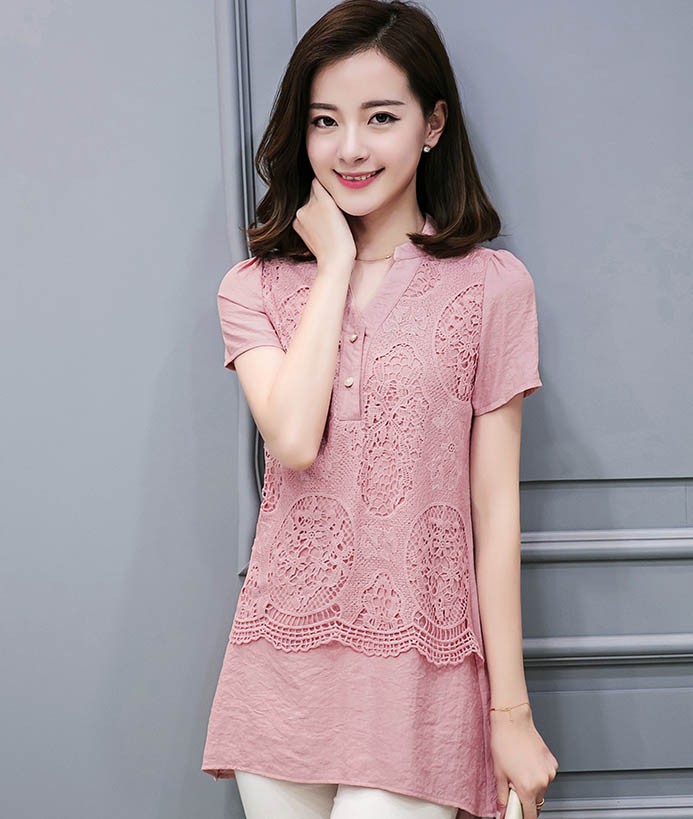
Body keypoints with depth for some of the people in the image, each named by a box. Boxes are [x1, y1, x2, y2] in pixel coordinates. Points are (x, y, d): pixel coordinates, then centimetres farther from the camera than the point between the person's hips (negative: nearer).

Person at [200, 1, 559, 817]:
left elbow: (496, 511, -1)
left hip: (421, 671, -2)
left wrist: (511, 711, -1)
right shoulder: (255, 287, 6)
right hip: (284, 662, 3)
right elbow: (294, 439, -14)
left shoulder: (491, 285, -1)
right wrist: (335, 264, -6)